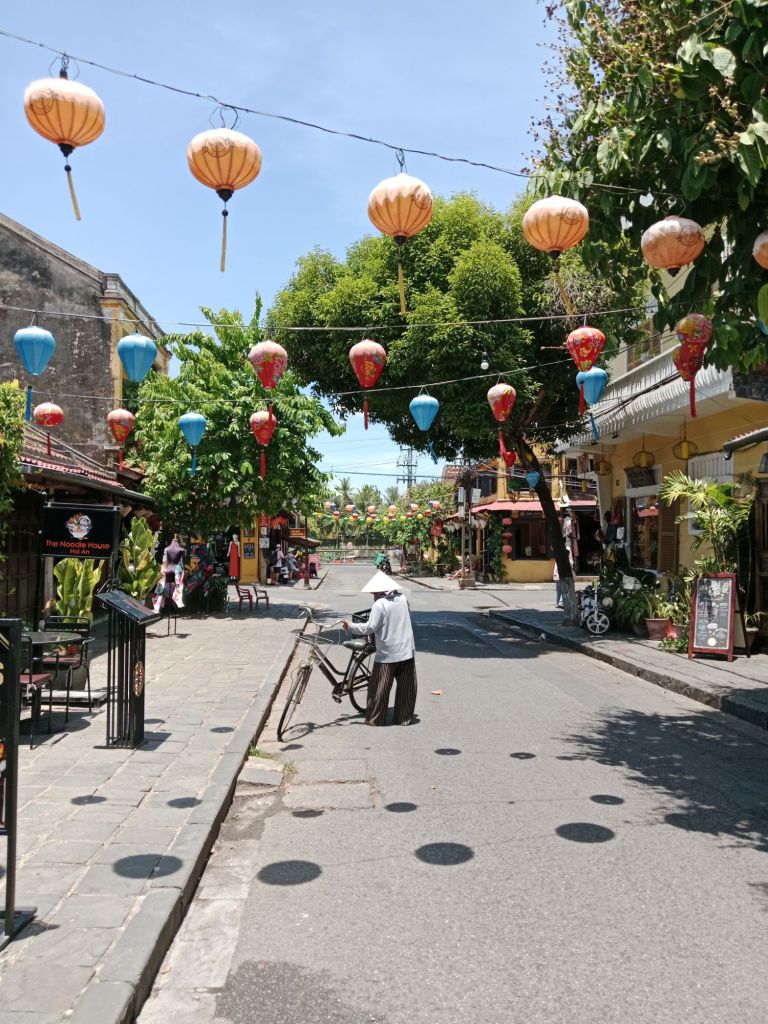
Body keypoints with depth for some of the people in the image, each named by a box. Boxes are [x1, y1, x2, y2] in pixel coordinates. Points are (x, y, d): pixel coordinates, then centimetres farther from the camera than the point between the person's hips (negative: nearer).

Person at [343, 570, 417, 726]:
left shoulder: (380, 604, -16)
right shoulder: (402, 598, 3)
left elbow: (370, 628, -18)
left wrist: (351, 626, -7)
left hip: (388, 654, -5)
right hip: (407, 651, 5)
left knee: (379, 688, 7)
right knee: (406, 687, 12)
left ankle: (375, 719, 13)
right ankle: (404, 718, 18)